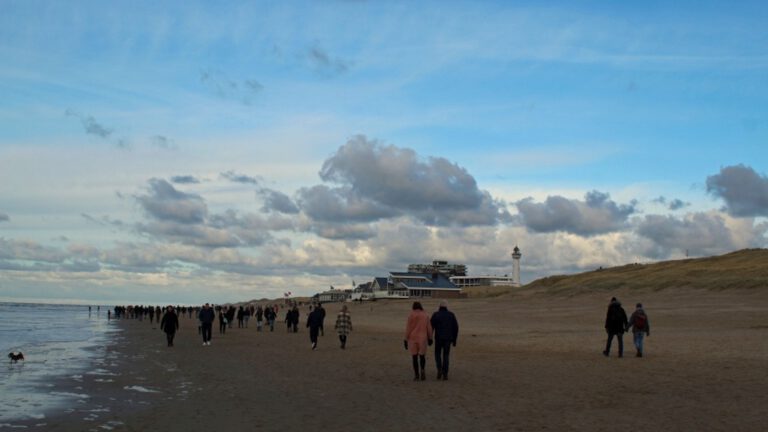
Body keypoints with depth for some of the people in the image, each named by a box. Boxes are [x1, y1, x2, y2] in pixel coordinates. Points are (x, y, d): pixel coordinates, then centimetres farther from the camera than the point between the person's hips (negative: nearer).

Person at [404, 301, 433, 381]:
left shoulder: (411, 316, -6)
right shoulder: (425, 316, 1)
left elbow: (408, 329, -8)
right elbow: (429, 328, 2)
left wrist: (406, 340, -3)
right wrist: (430, 338, 12)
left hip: (413, 339, -1)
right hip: (422, 339, 1)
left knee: (414, 357, 7)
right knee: (422, 356, 13)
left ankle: (416, 375, 3)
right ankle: (422, 370, -12)